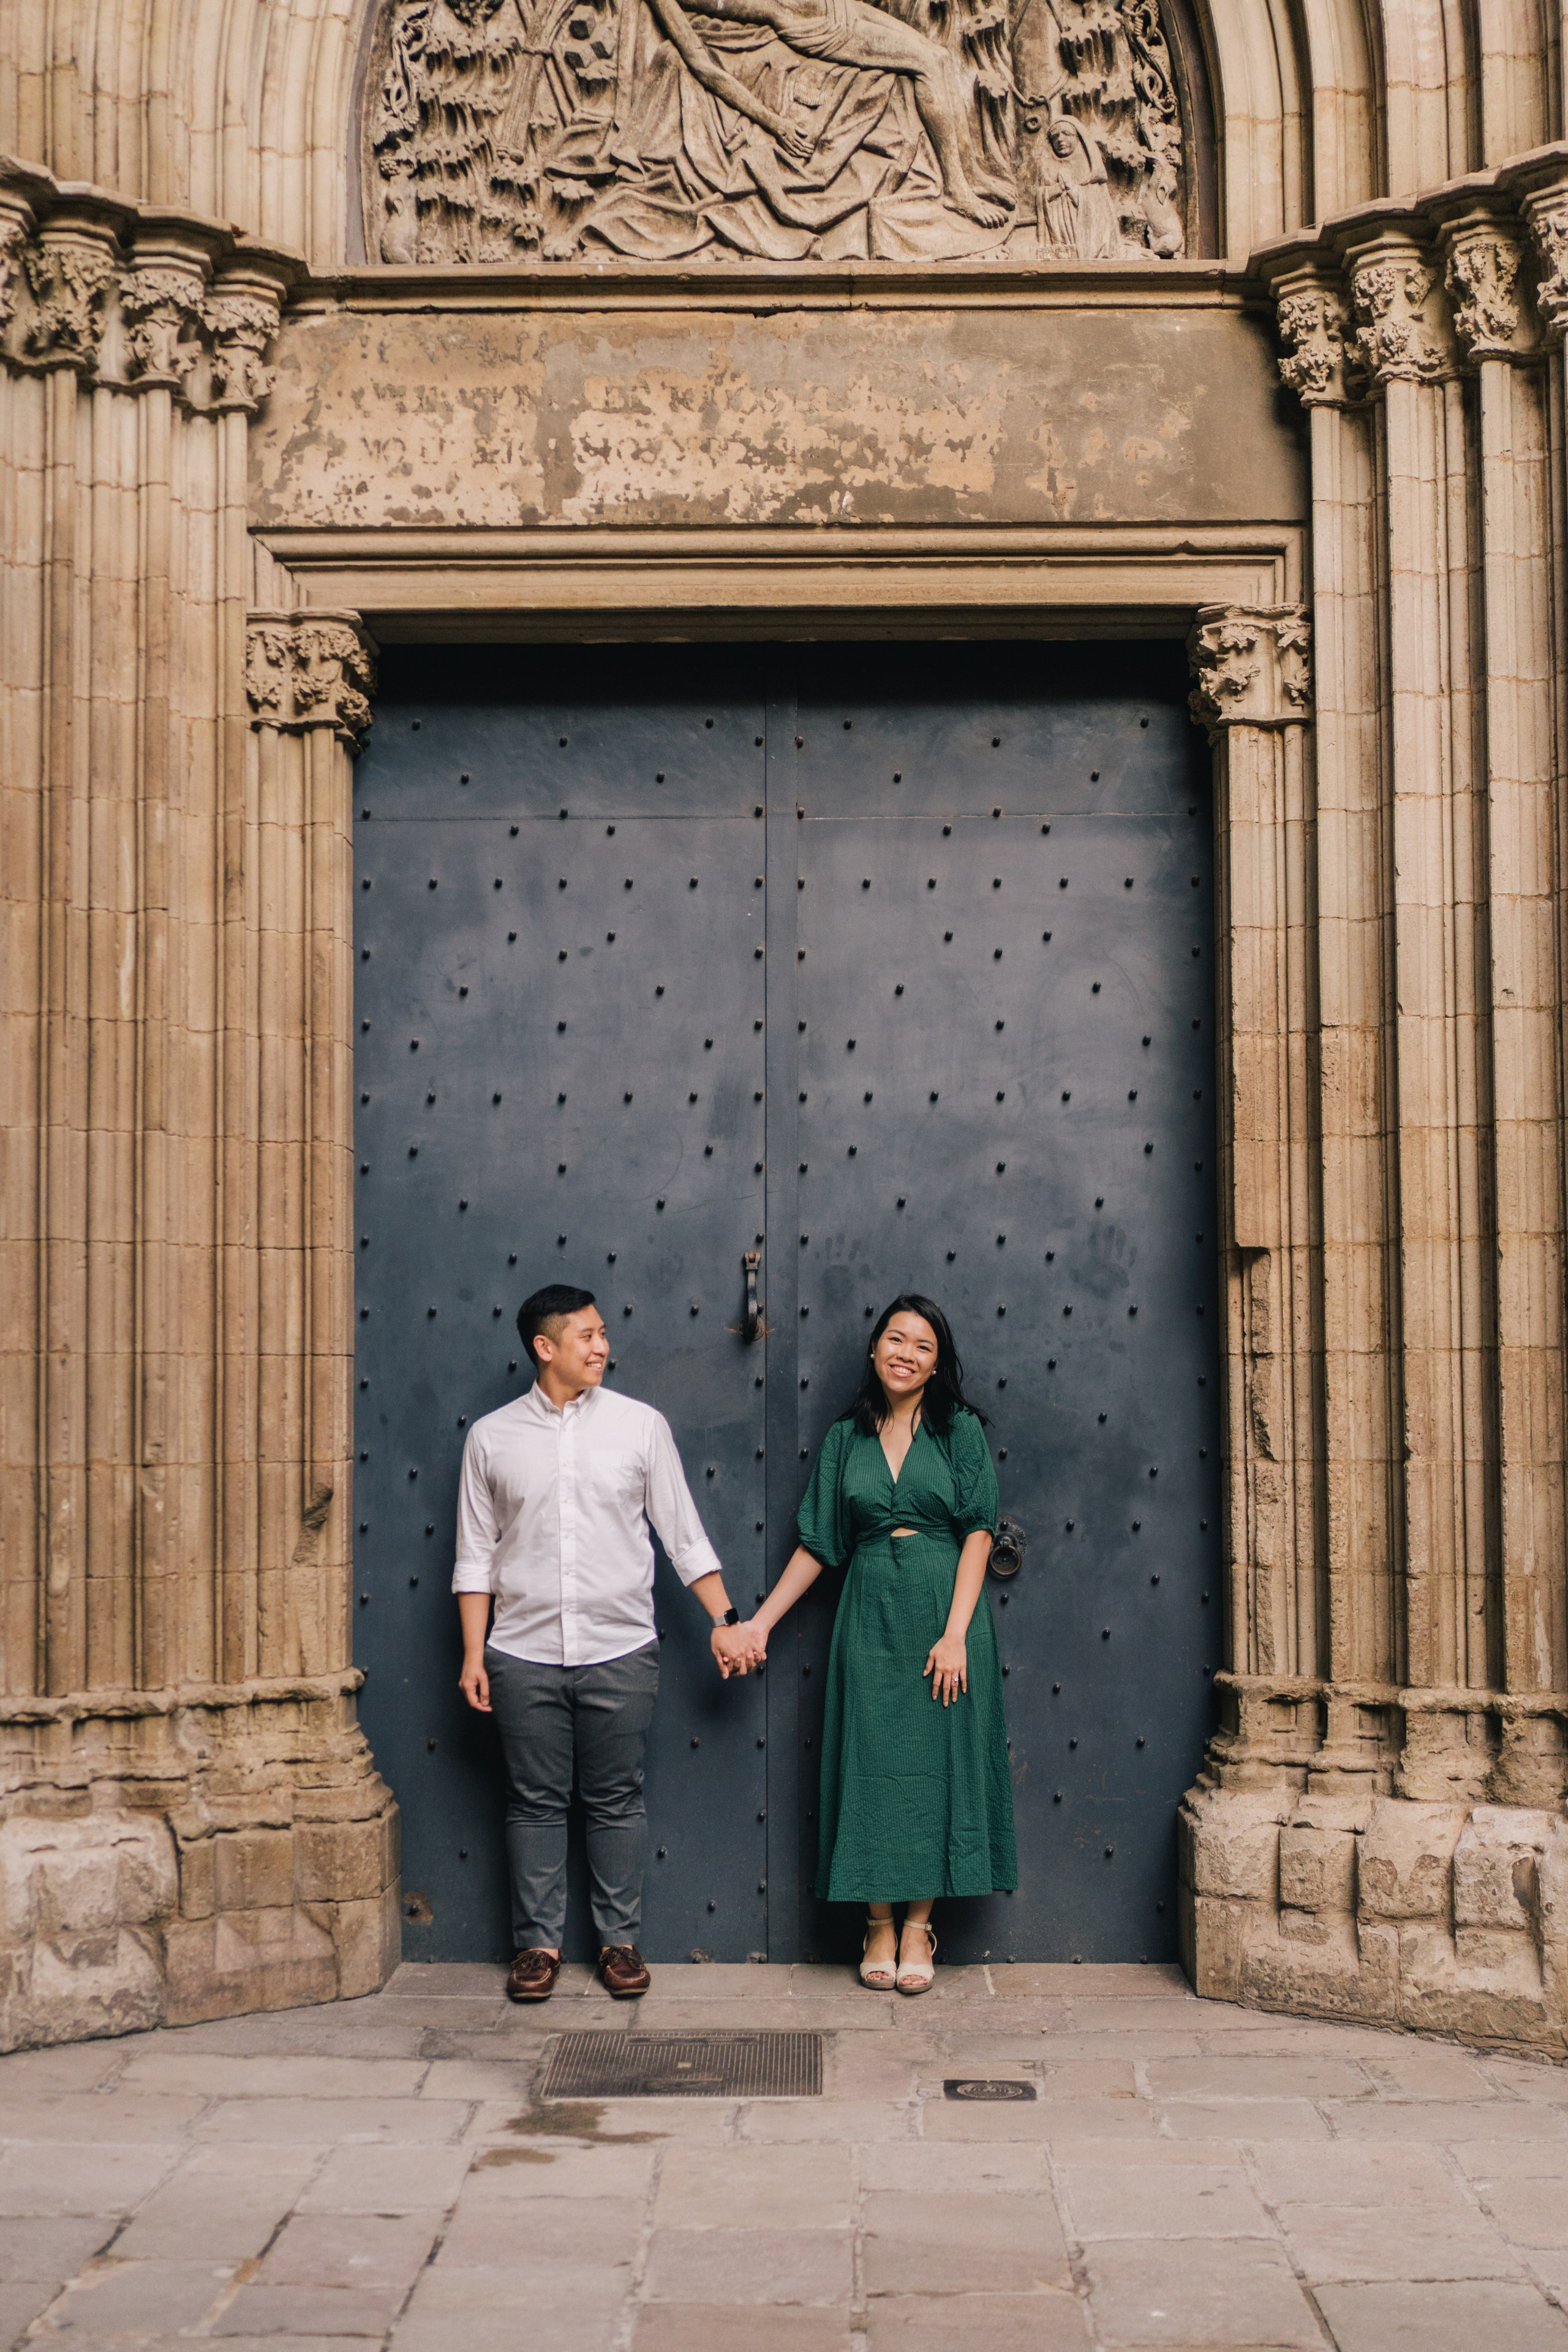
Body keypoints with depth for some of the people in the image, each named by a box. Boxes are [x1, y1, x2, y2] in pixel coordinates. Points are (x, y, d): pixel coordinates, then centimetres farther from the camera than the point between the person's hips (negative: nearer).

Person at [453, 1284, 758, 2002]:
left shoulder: (641, 1425, 3)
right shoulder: (493, 1437, 3)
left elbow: (684, 1535, 6)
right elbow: (476, 1557, 7)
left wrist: (725, 1620, 2)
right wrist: (473, 1653, 3)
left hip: (619, 1652, 0)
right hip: (524, 1654, 0)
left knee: (616, 1802, 6)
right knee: (535, 1803, 6)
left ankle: (619, 1941, 17)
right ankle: (538, 1943, 17)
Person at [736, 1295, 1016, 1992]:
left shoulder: (959, 1429, 1)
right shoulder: (847, 1438, 9)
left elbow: (978, 1532, -5)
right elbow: (819, 1544, 11)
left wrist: (956, 1633, -14)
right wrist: (759, 1623, 6)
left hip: (943, 1612, -2)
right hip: (870, 1615, 2)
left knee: (937, 1761, 2)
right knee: (873, 1764, 2)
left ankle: (918, 1926, 11)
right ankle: (879, 1927, 12)